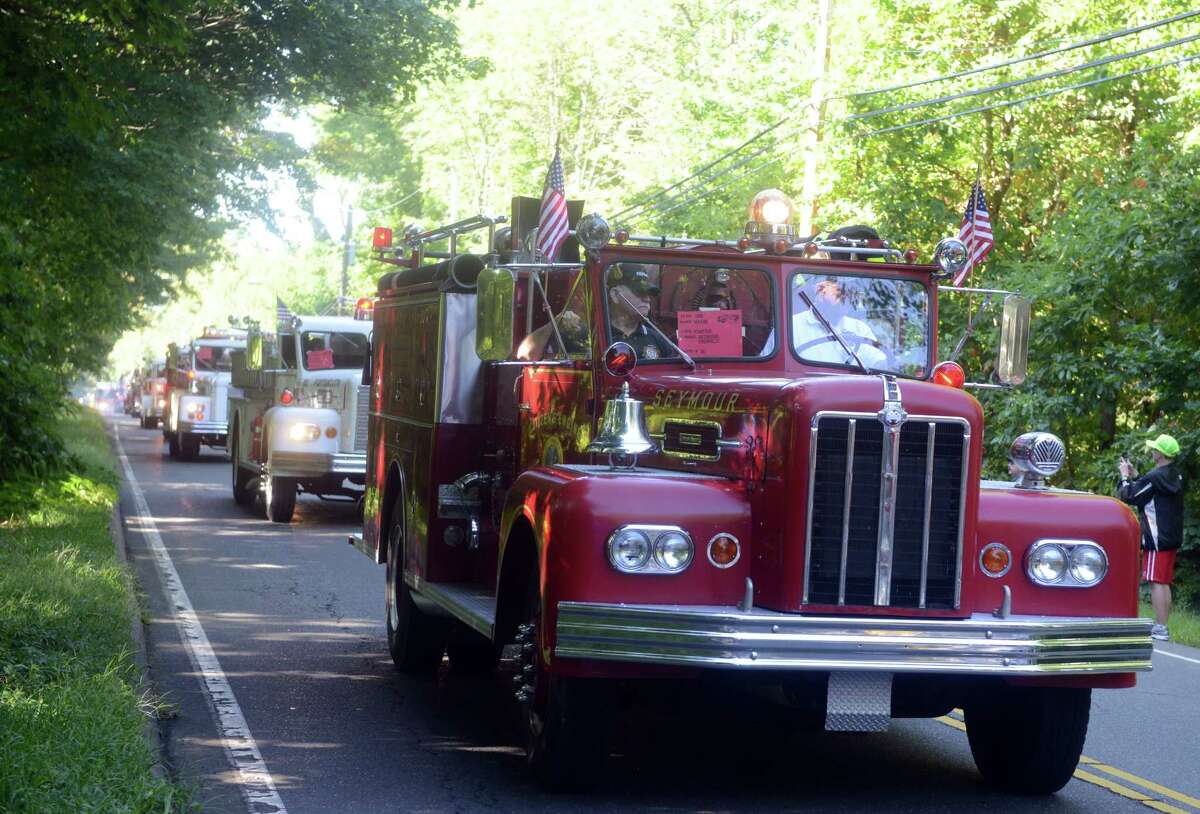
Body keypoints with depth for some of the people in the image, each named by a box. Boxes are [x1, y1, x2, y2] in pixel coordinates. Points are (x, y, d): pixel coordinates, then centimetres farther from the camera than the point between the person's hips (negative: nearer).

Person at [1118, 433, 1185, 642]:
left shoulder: (1155, 477, -18)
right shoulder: (1174, 476, 12)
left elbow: (1128, 497, -11)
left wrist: (1125, 476, 3)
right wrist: (1134, 475, 21)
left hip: (1157, 539, -9)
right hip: (1171, 538, 9)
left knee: (1157, 582, -9)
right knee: (1164, 583, 13)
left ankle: (1161, 630, -11)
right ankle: (1160, 627, 17)